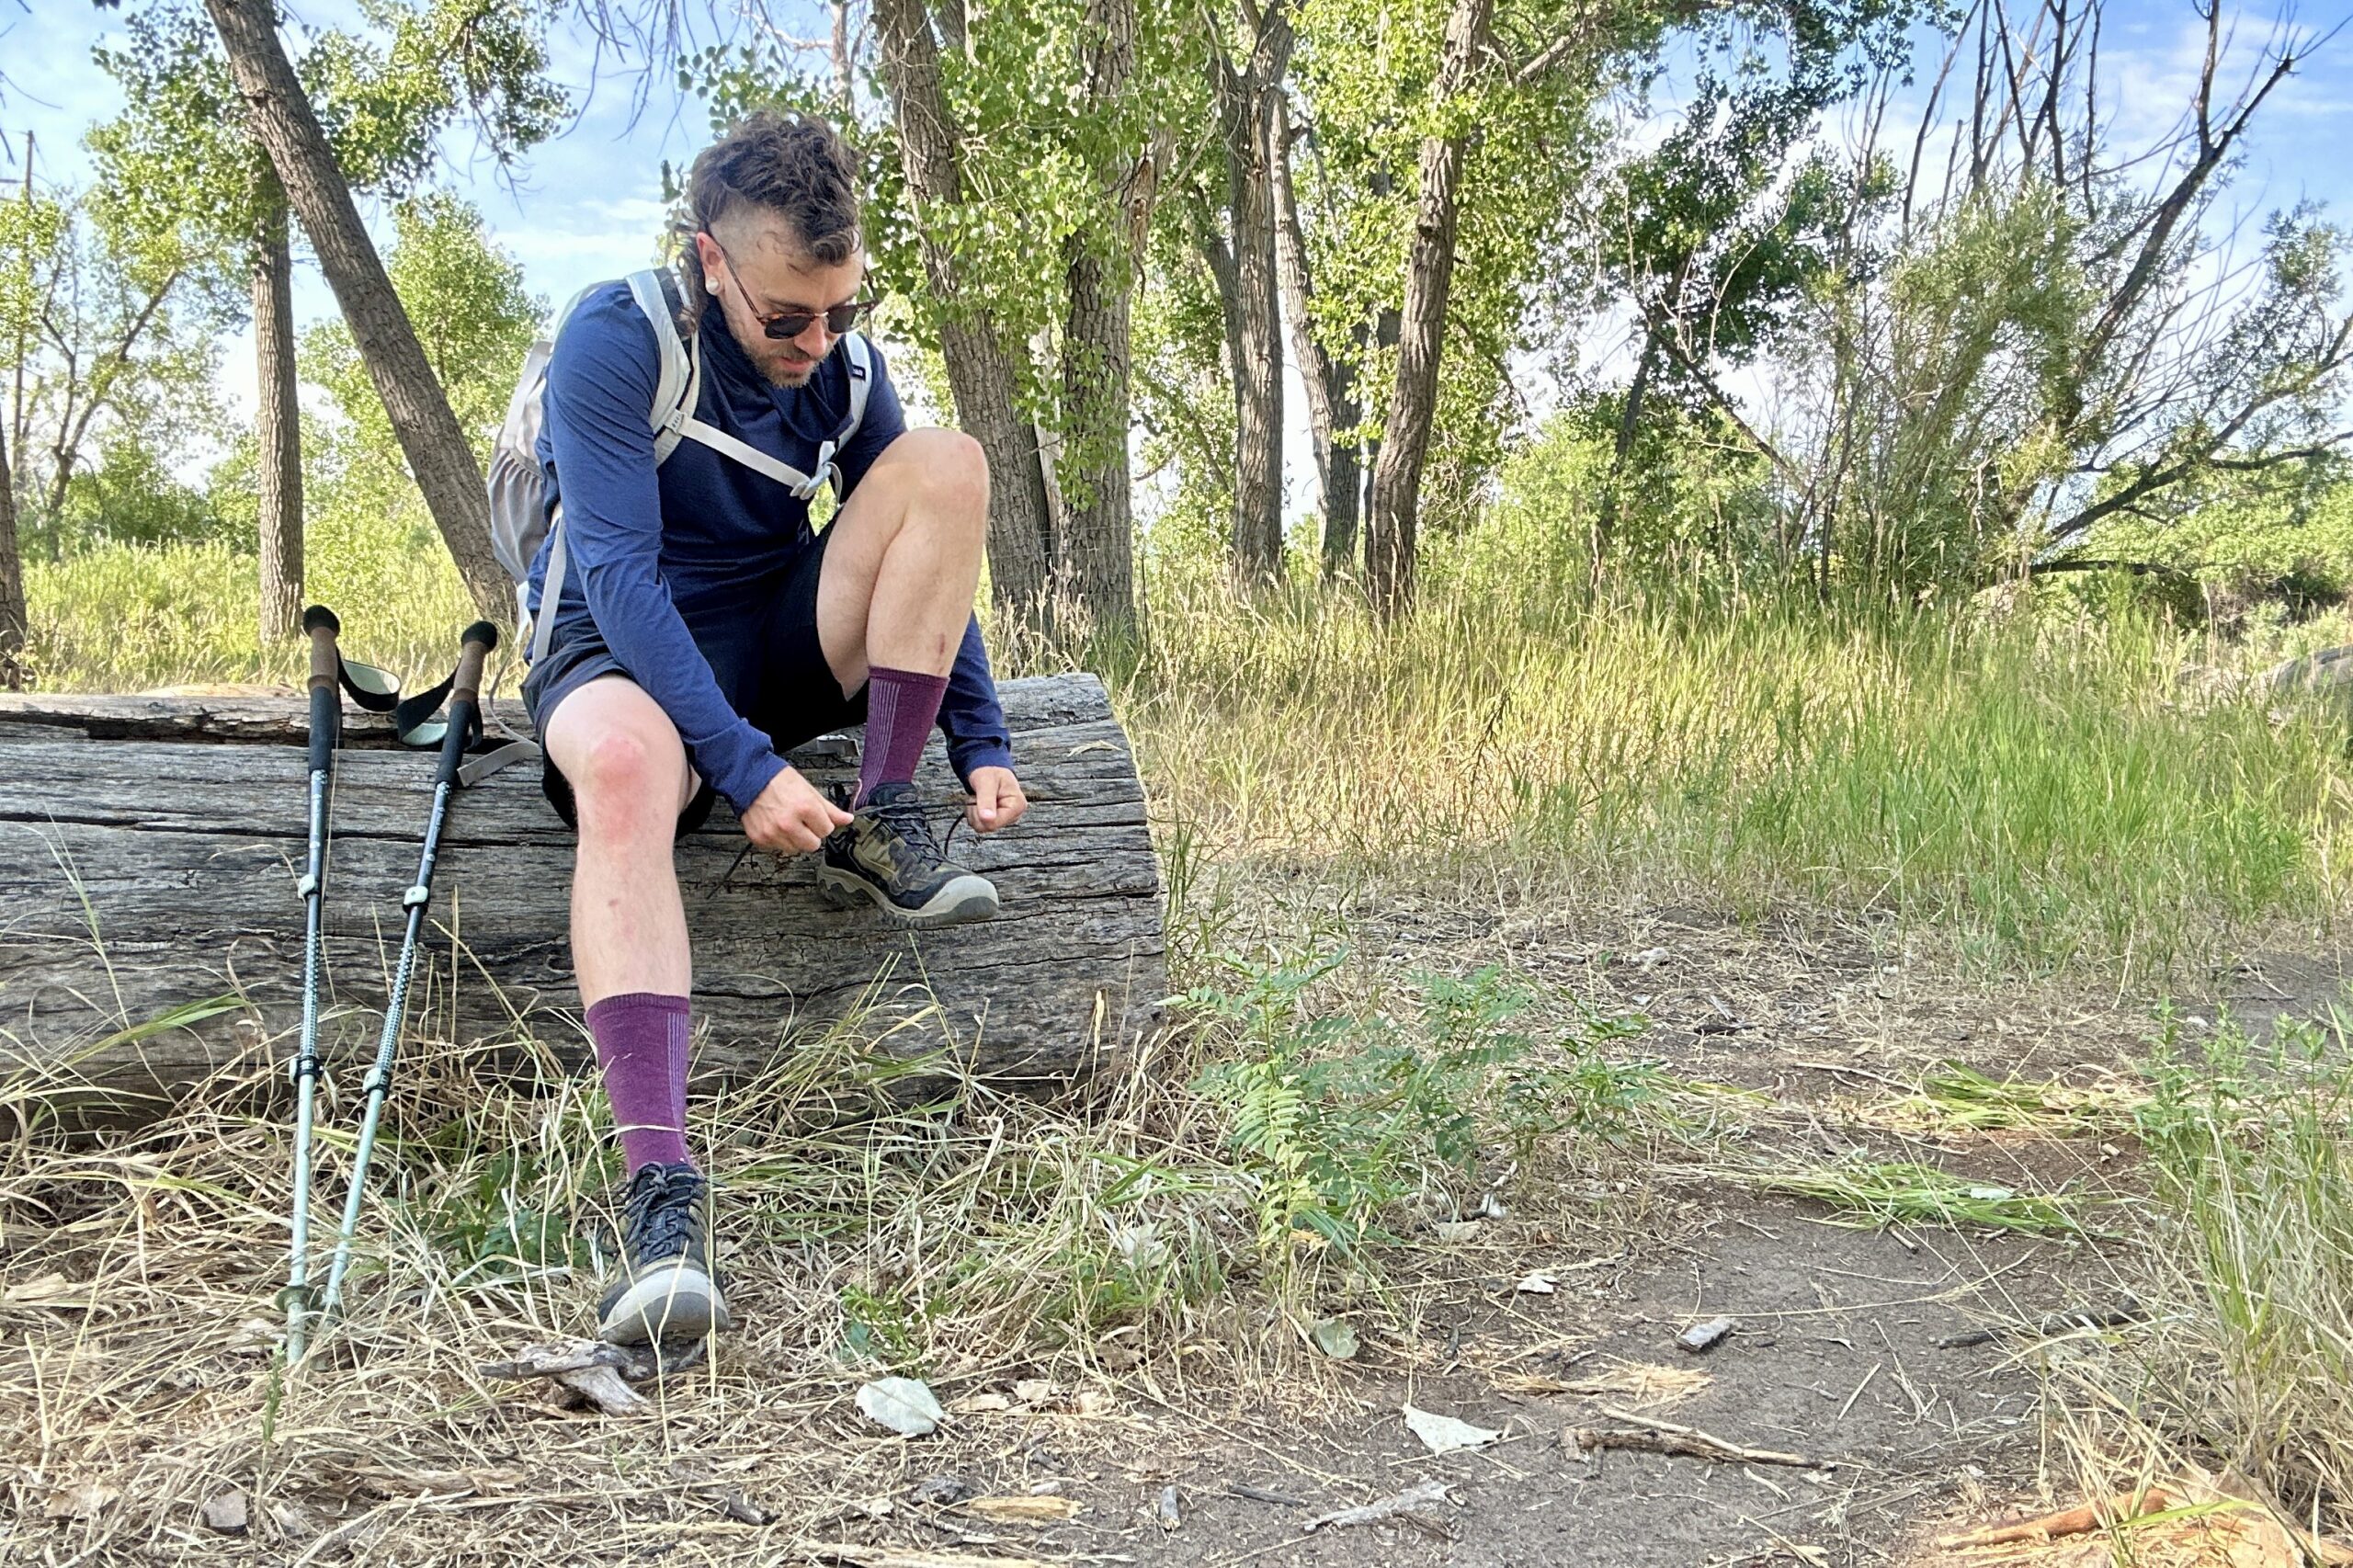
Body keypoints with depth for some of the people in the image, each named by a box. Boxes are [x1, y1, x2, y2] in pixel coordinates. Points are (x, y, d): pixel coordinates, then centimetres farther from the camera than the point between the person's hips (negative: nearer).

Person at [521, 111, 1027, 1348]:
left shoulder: (840, 358, 0)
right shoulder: (613, 341, -17)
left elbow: (923, 549, 5)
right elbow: (618, 577, -24)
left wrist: (982, 746, -5)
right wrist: (746, 769, -34)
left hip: (783, 643, 5)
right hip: (630, 652, -5)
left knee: (948, 458, -16)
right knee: (624, 761, -42)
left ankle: (879, 826, -17)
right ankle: (662, 1193, -51)